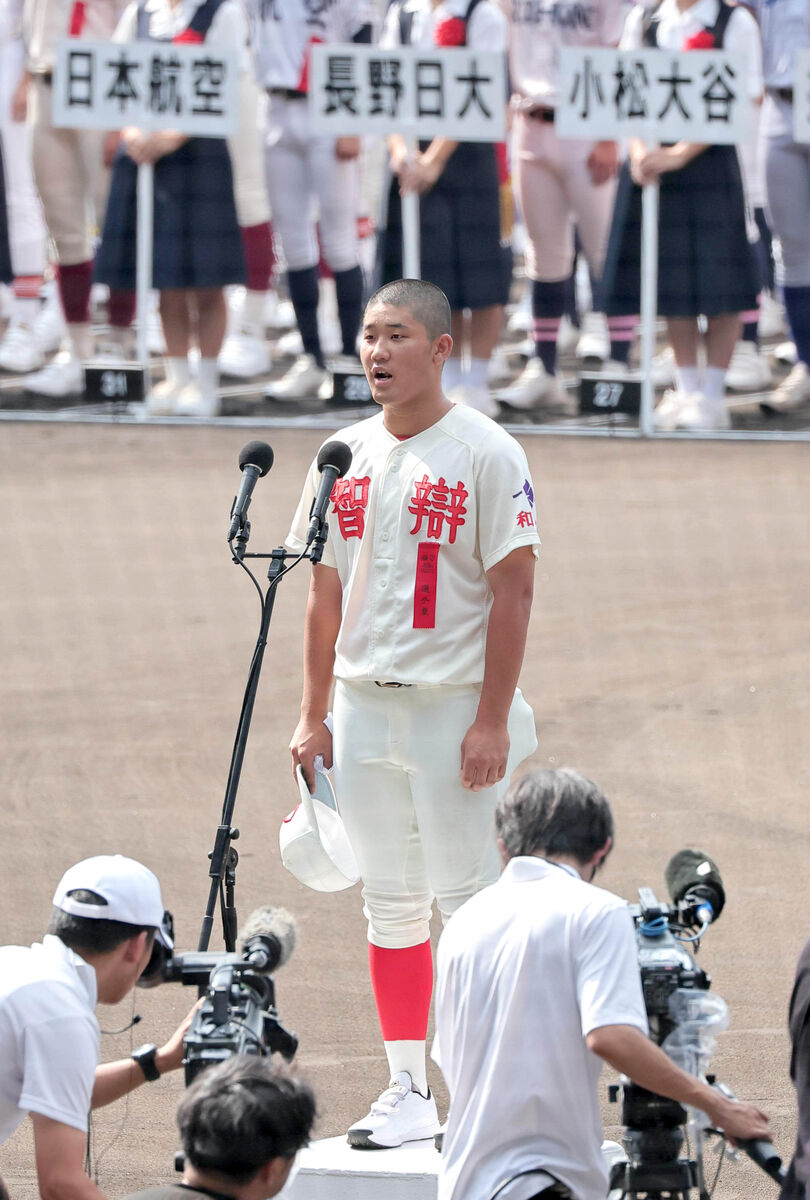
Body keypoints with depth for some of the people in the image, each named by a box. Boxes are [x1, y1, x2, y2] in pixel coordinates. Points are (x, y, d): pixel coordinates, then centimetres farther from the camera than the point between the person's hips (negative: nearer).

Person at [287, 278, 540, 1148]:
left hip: (456, 708, -6)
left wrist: (492, 722, -16)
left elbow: (513, 591, -10)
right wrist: (313, 717, 10)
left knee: (468, 905, -5)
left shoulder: (487, 454, -8)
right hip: (363, 708, 6)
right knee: (390, 903, 9)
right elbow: (327, 592, 15)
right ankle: (409, 1092, 15)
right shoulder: (345, 457, 10)